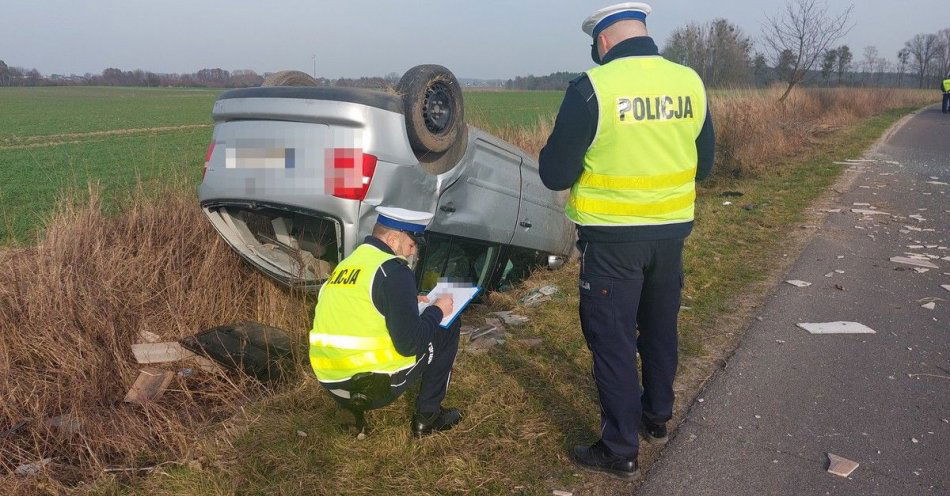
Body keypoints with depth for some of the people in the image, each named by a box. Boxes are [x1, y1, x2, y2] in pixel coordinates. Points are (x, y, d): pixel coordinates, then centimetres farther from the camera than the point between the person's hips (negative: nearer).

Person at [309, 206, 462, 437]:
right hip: (376, 387, -8)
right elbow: (409, 343, -18)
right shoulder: (393, 270, -13)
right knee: (449, 327, 11)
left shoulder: (347, 263, 11)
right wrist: (437, 311, -1)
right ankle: (427, 417, 15)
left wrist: (410, 303, 21)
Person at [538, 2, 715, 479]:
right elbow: (703, 164, 10)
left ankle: (620, 450, 15)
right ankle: (656, 417, 40)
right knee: (660, 329, 22)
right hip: (671, 231, 6)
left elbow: (555, 174, -13)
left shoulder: (592, 87, -17)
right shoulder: (690, 82, -1)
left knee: (613, 340, 6)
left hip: (613, 238, -5)